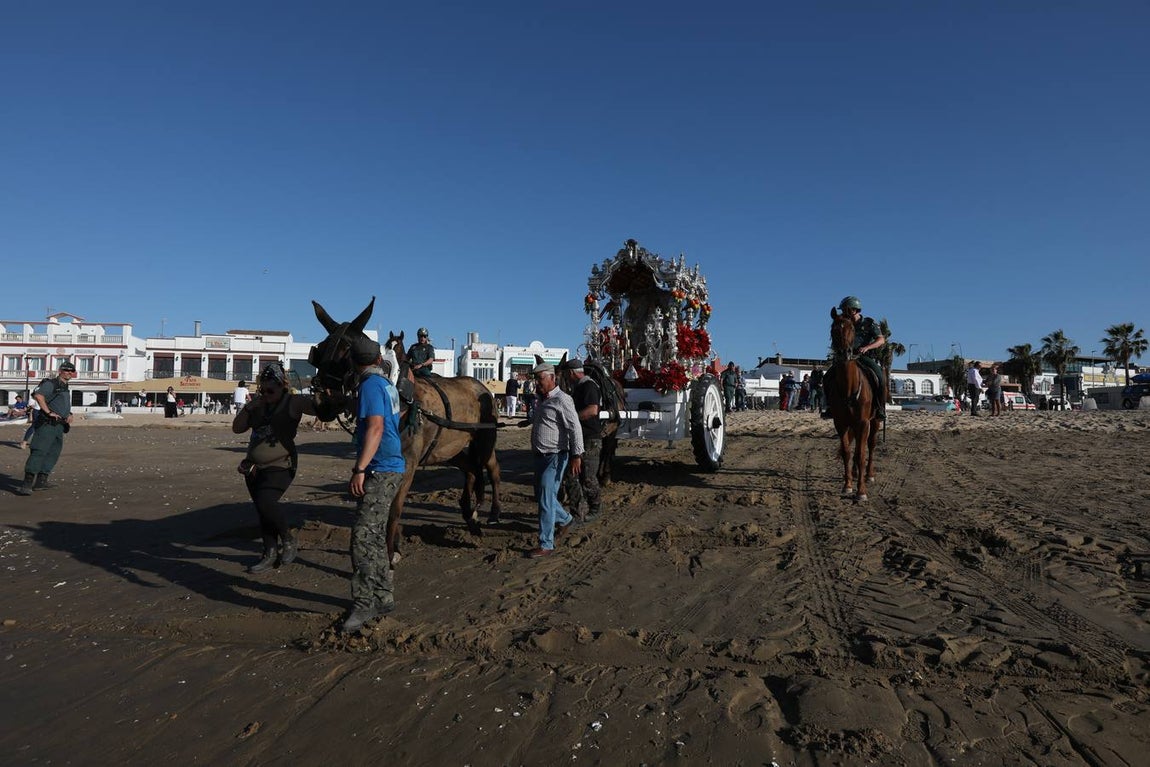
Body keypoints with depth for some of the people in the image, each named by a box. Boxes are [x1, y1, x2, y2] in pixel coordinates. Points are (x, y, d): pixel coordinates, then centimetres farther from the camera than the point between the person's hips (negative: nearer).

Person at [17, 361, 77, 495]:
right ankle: (27, 484, -22)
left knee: (52, 454, 9)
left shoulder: (66, 389, 24)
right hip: (47, 424, -9)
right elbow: (38, 395, -23)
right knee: (39, 452, -17)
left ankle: (41, 482, 15)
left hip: (59, 427, 9)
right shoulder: (51, 384, -3)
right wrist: (49, 412, -23)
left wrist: (69, 416, 14)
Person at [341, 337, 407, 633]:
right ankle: (383, 597, 22)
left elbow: (375, 427, -23)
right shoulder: (387, 384, 14)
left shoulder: (370, 385, -13)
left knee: (363, 536, -9)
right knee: (375, 536, 15)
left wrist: (359, 469, -25)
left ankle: (364, 604, -6)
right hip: (391, 467, 10)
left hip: (381, 471, -10)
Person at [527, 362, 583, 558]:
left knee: (546, 500, -7)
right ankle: (565, 519, 42)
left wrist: (576, 455, -22)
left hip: (555, 457, -9)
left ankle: (546, 544, 1)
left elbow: (575, 428, -20)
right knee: (541, 496, 19)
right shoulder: (541, 400, 12)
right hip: (540, 456, 9)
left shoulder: (562, 400, -16)